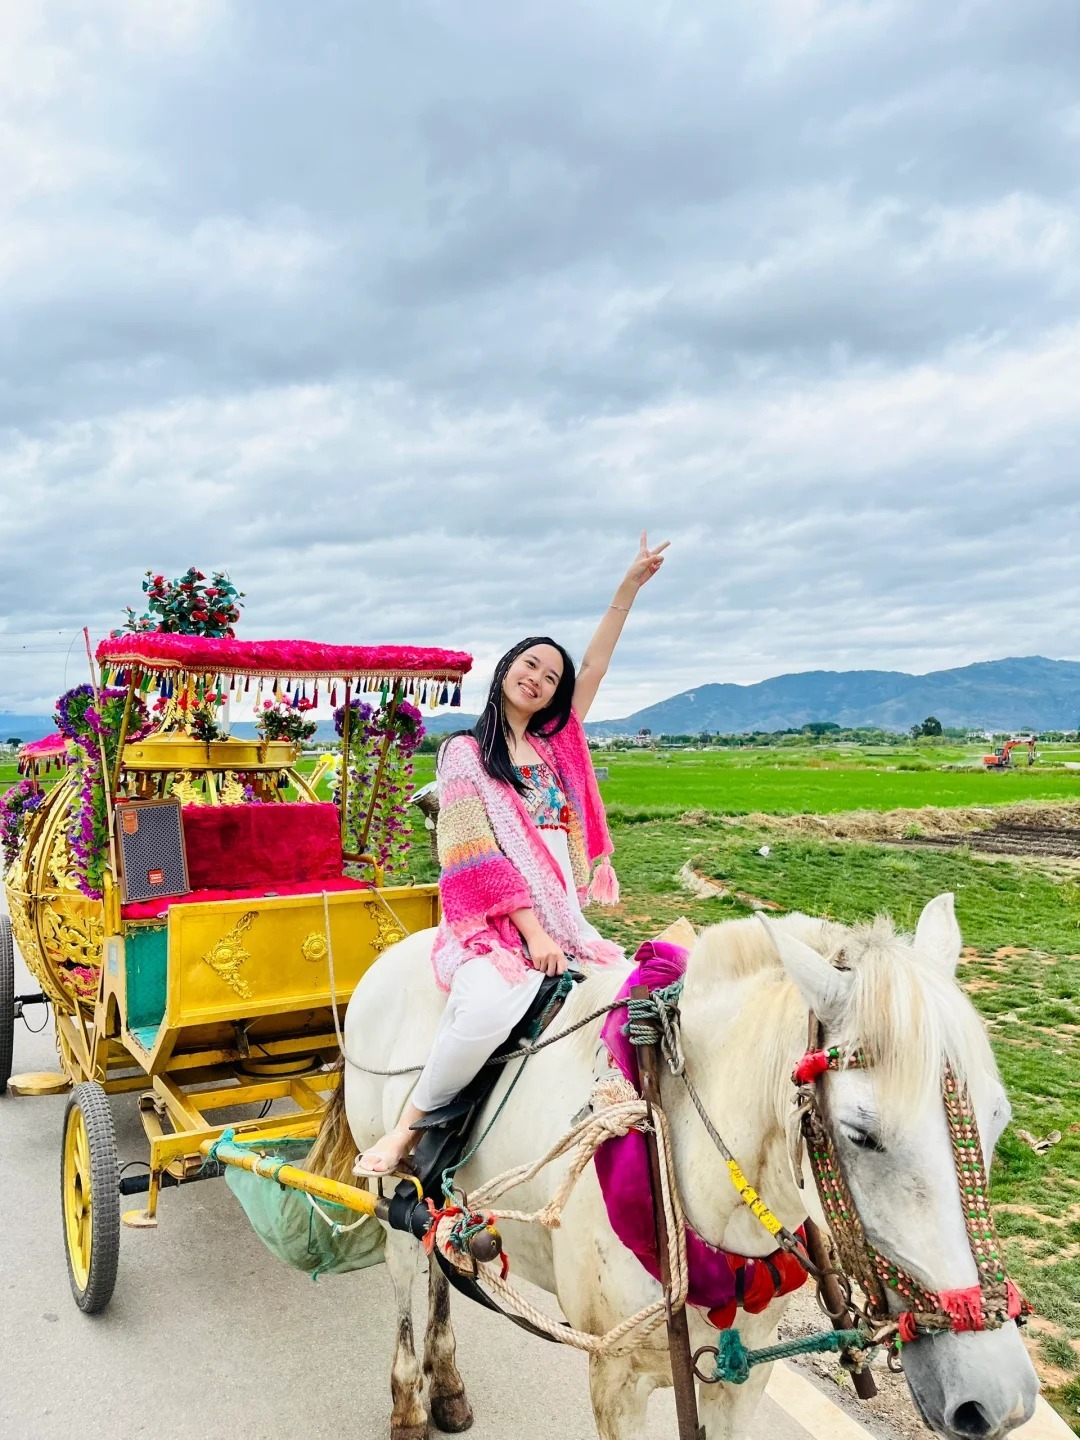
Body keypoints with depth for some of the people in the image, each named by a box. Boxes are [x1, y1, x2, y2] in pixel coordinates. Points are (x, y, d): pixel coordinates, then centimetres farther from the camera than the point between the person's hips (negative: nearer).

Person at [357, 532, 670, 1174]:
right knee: (490, 1007, -35)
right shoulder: (465, 752, 1)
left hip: (564, 918, 6)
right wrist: (533, 932, -16)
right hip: (496, 921, -6)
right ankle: (408, 1128, -15)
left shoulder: (557, 746, 17)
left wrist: (631, 585, 9)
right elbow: (480, 856, -9)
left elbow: (596, 665, 13)